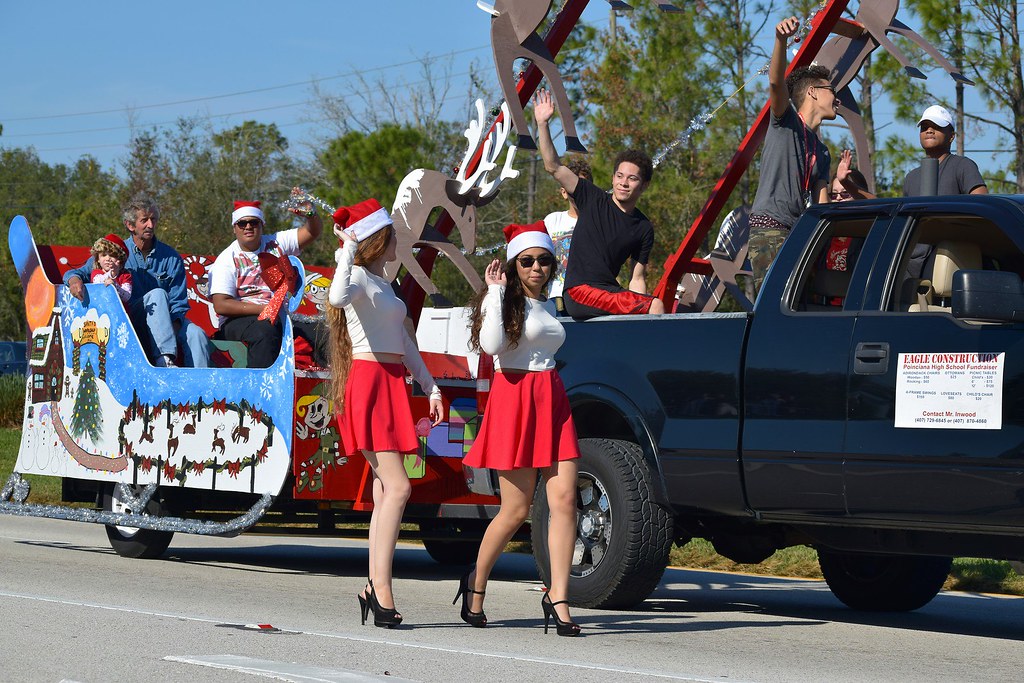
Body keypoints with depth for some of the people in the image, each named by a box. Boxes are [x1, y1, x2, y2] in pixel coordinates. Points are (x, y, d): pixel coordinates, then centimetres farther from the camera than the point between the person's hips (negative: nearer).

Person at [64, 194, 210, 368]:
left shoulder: (171, 258, 9)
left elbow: (178, 303, 6)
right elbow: (82, 272, 5)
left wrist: (174, 325, -15)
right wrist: (75, 279, -21)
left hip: (166, 323, 3)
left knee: (196, 334, -27)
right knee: (158, 294, -31)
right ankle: (165, 360, -45)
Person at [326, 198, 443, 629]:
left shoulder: (382, 283, 22)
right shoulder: (358, 277, -7)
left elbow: (403, 341, 26)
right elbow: (338, 297, -33)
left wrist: (430, 387, 22)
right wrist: (348, 250, -26)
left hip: (391, 386, 10)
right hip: (368, 383, -10)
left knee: (385, 493, 6)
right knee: (397, 487, -18)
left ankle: (374, 591, 7)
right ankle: (381, 587, -21)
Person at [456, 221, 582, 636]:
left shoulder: (547, 307, 20)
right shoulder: (504, 301, -1)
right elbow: (491, 344, -20)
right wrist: (495, 291, -14)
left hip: (551, 400, 7)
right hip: (514, 399, -7)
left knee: (564, 499, -8)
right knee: (516, 510, -3)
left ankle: (558, 598, -10)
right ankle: (475, 584, 19)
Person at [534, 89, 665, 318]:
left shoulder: (644, 229, 11)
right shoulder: (594, 200, 5)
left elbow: (637, 278, 11)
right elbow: (553, 167, -1)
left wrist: (640, 309, -5)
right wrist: (542, 123, -9)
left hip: (610, 290, 5)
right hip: (579, 292, -5)